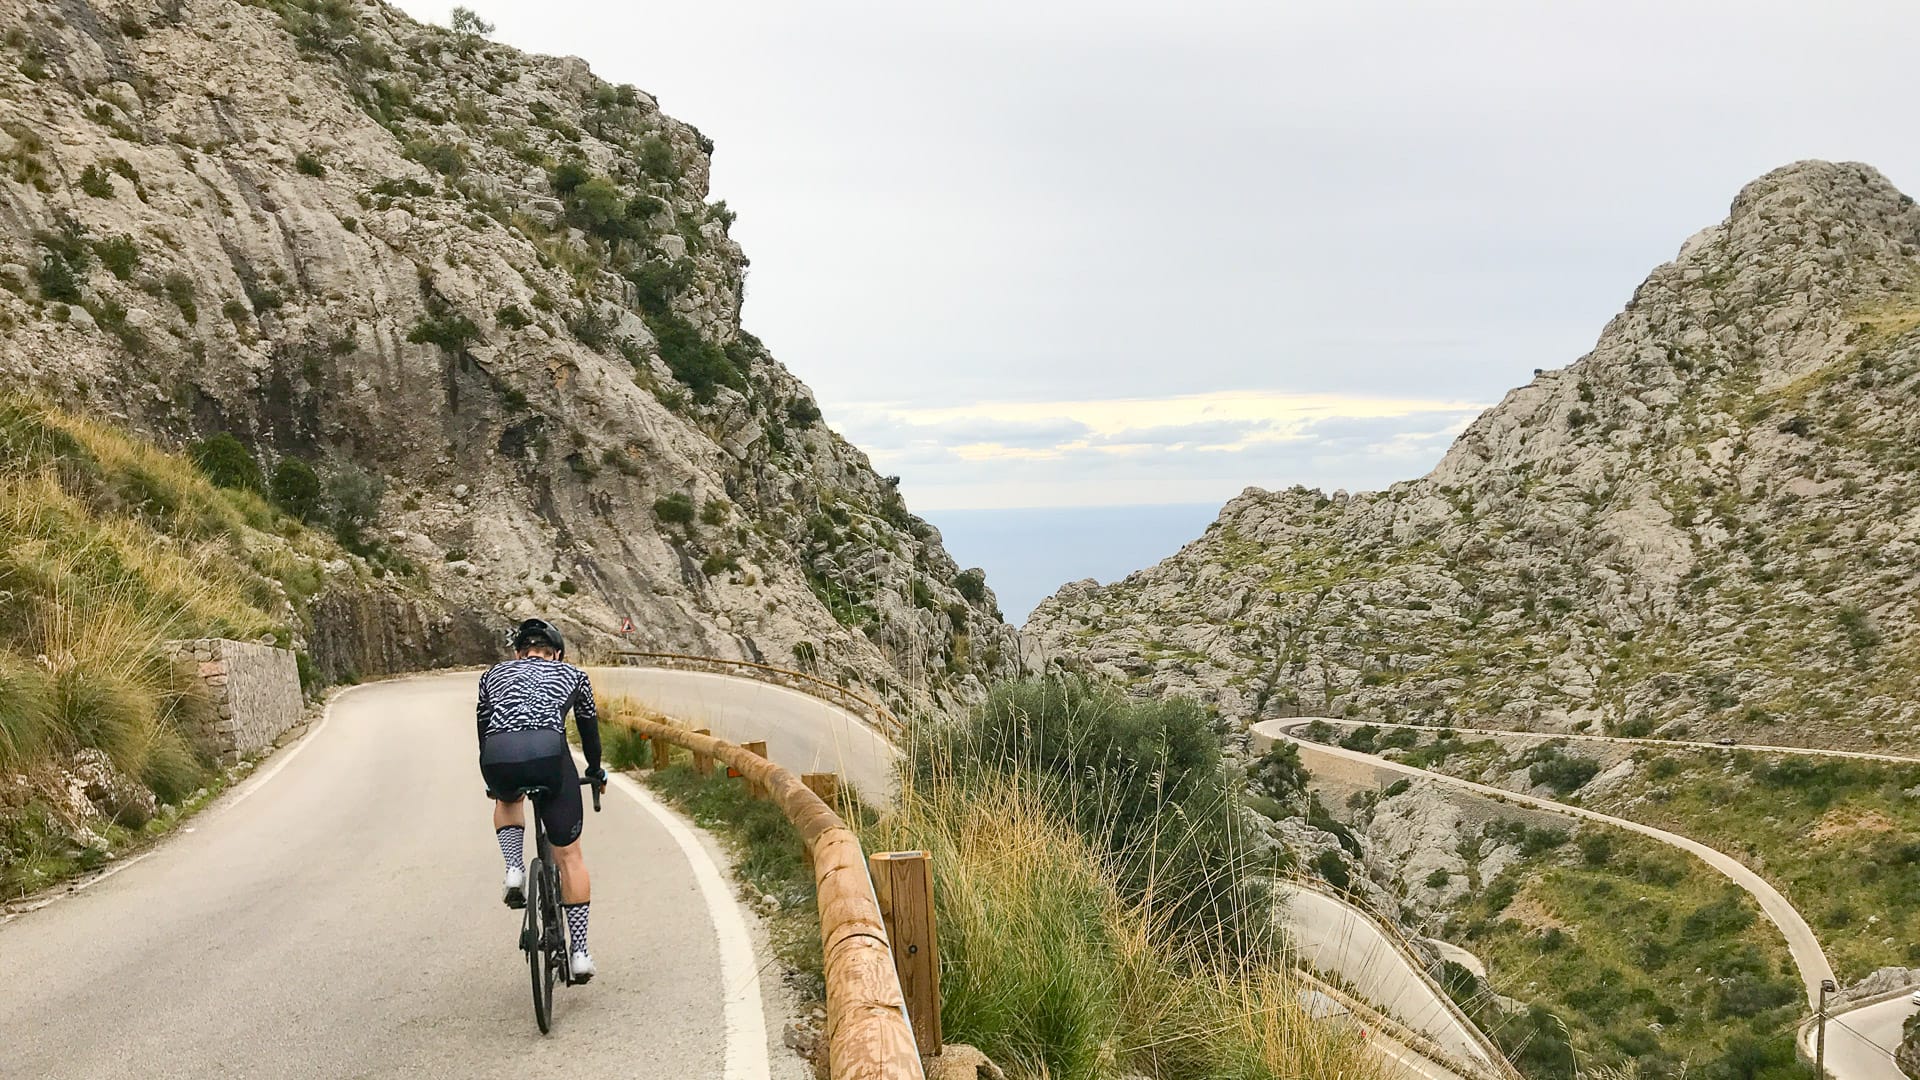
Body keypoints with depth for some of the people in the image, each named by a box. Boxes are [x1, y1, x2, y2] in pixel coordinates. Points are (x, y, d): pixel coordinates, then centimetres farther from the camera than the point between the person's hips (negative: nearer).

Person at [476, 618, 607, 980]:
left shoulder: (494, 674, 30)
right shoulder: (573, 674, 27)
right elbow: (589, 728, 36)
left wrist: (494, 782, 50)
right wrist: (595, 772, 53)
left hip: (497, 759, 2)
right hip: (548, 754, -1)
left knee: (507, 800, 39)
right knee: (569, 857, 14)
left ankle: (514, 872, 16)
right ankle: (580, 953, 13)